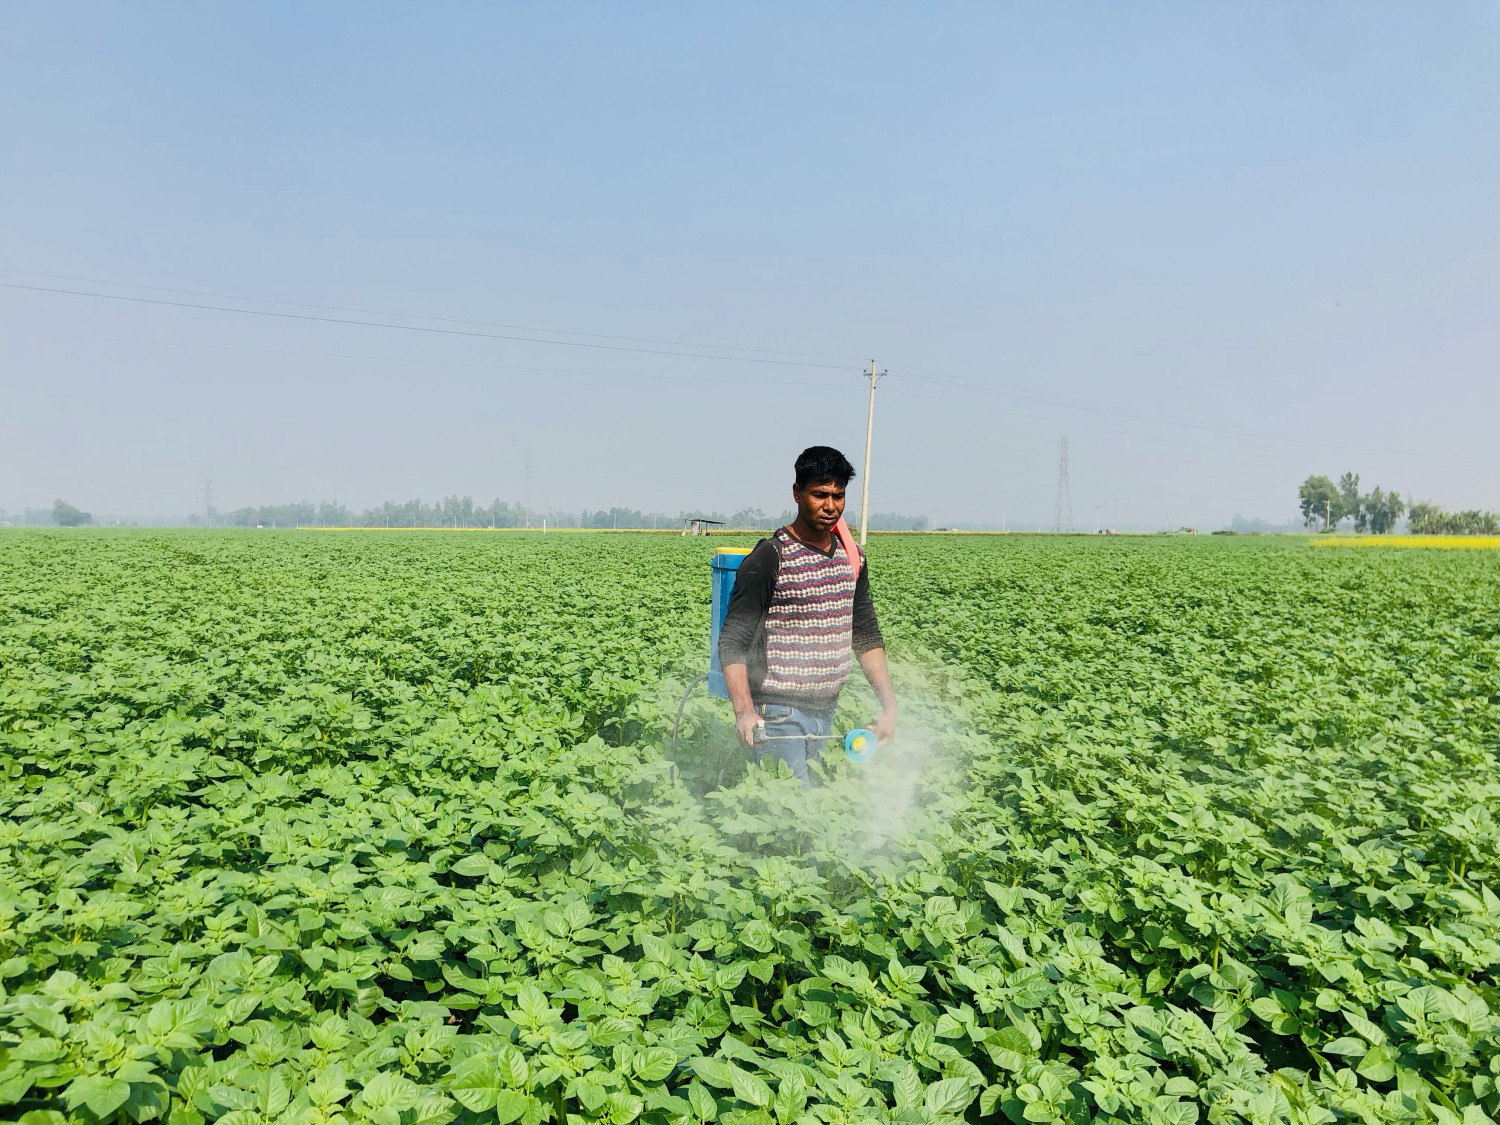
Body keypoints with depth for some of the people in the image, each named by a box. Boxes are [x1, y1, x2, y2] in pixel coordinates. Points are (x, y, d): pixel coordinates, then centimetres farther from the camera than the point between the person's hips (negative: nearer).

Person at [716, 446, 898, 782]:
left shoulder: (853, 559, 9)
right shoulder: (768, 559, -12)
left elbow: (867, 637, 16)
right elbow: (732, 642, -15)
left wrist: (889, 705, 7)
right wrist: (744, 711, -29)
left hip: (827, 712, 7)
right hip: (779, 713, -6)